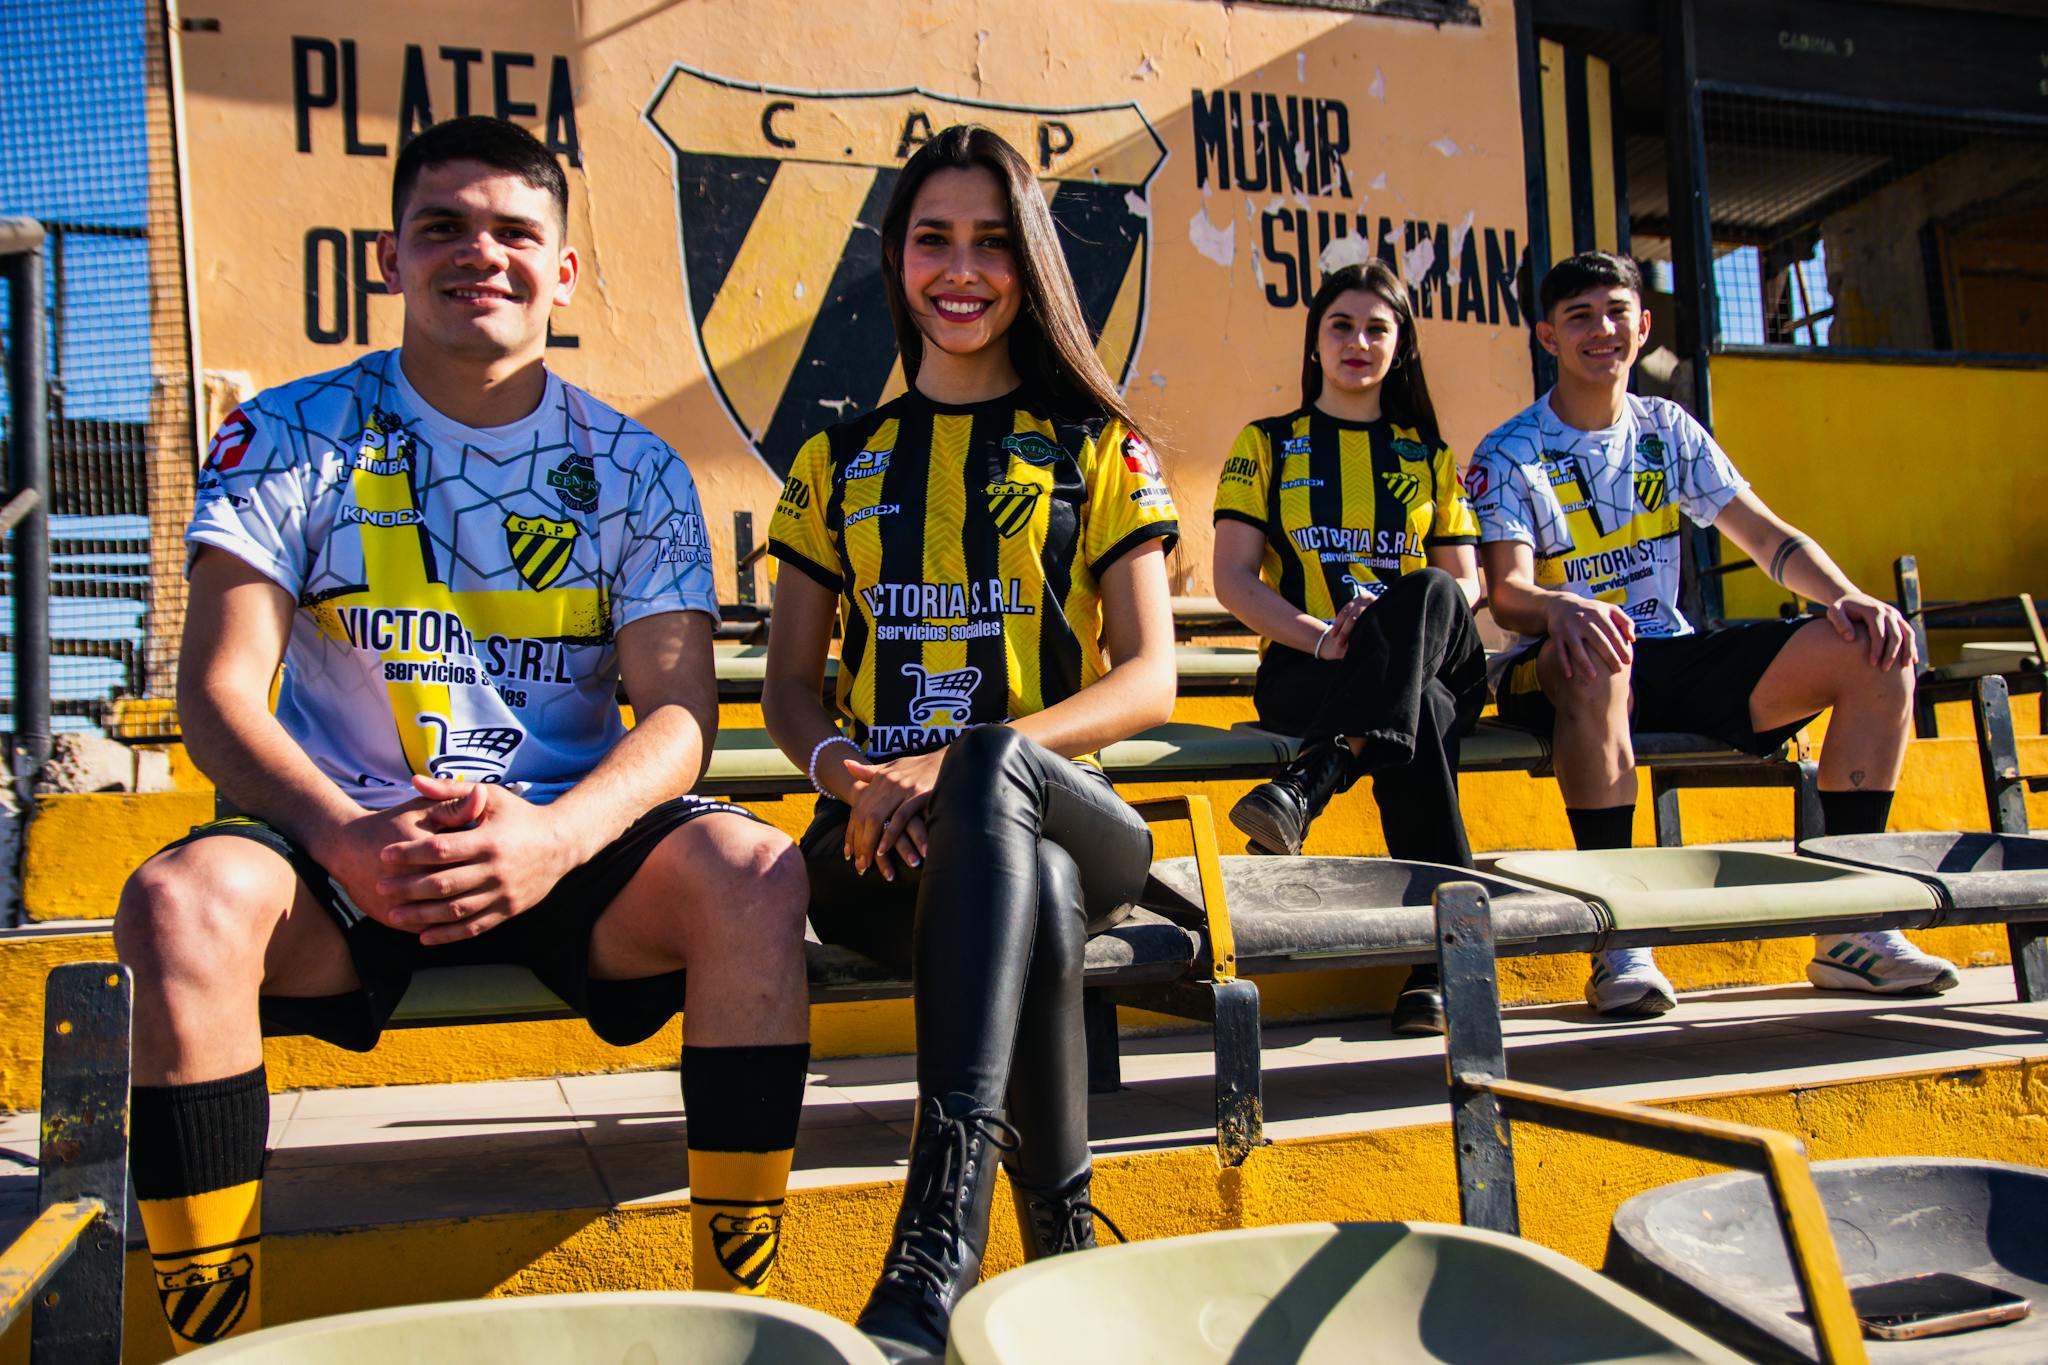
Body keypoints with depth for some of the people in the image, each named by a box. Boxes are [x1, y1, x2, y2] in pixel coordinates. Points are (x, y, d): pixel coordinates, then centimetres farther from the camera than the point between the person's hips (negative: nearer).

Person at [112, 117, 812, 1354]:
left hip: (569, 846, 1)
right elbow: (220, 693, -5)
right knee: (182, 900, -32)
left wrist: (554, 835, -26)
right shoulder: (291, 439, 4)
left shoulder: (632, 468, 6)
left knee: (753, 871, -29)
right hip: (342, 850, 0)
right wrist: (346, 836, -27)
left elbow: (679, 709, -4)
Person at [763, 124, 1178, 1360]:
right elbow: (791, 683, 15)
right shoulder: (838, 464, 18)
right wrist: (850, 773, -12)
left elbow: (1148, 680, 1)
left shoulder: (1101, 454, 12)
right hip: (883, 839, 1)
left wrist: (957, 763, -17)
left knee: (994, 762, -40)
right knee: (1036, 903, -37)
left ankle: (936, 1259, -47)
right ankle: (1067, 1245, -28)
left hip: (1058, 806, -1)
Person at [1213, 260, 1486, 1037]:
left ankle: (1308, 785, -51)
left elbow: (1465, 580, 14)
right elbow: (1233, 579, 3)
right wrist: (1321, 636, -17)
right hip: (1301, 669, -1)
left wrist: (1410, 625, -13)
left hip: (1437, 664, 2)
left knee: (1432, 593, -39)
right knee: (1420, 720, -39)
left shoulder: (1432, 457, 22)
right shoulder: (1265, 445, 15)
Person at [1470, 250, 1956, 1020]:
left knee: (1879, 652, -13)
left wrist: (1844, 594, -13)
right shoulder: (1509, 457, -3)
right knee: (1592, 654, -42)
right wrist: (1565, 609, -41)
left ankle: (1850, 928, -11)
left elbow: (1768, 538, 8)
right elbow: (1507, 594, -17)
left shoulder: (1669, 430, 12)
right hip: (1564, 673, -5)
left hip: (1673, 662, 5)